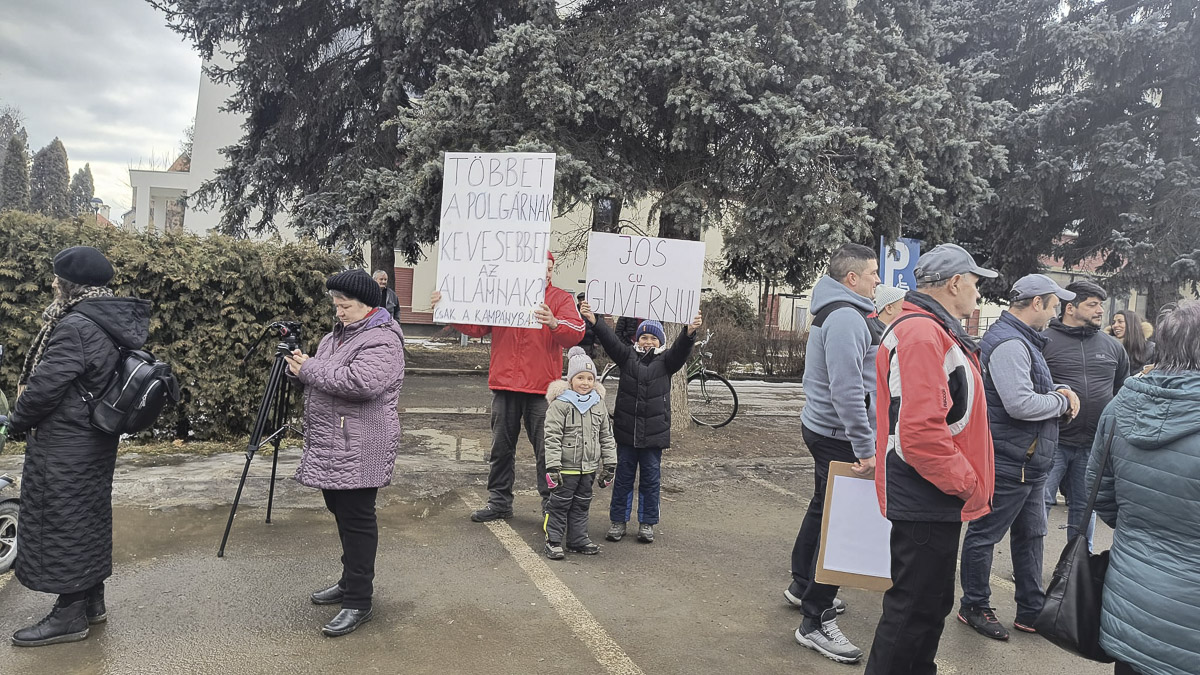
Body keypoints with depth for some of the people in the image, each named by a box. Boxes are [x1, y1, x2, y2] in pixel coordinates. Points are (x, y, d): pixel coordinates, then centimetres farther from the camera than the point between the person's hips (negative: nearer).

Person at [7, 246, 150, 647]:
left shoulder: (75, 326, -21)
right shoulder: (111, 325, 7)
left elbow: (45, 384, -20)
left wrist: (17, 420, -1)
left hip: (65, 446, -9)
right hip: (95, 441, 9)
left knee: (62, 522, 1)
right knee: (87, 517, 17)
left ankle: (69, 616, 12)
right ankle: (92, 601, 28)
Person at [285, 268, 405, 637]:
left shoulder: (381, 341, -14)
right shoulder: (338, 335, 17)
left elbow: (360, 382, -29)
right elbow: (323, 380, 21)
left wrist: (310, 369, -19)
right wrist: (302, 368, -1)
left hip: (359, 450, -10)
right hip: (331, 445, 10)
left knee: (357, 519, -4)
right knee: (341, 513, 18)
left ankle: (359, 601, 5)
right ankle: (350, 582, 33)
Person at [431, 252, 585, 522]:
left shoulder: (561, 298, 1)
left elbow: (575, 334, -14)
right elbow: (475, 327, 7)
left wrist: (553, 323, -34)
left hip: (541, 388, -3)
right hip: (505, 385, 3)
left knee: (546, 451, 1)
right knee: (501, 448, 14)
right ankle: (499, 502, 28)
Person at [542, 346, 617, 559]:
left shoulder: (598, 404, 6)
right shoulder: (560, 403, -11)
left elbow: (606, 437, 12)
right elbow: (552, 437, -14)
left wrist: (609, 464, 10)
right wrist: (552, 466, -18)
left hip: (589, 467, 5)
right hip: (566, 467, -5)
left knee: (582, 505, 15)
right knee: (559, 504, 2)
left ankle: (578, 539, 27)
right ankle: (553, 541, 13)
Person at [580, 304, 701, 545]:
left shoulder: (666, 360, 4)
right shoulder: (627, 356, 5)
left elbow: (681, 349, -15)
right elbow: (609, 340, -9)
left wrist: (690, 332, -36)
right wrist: (593, 321, -26)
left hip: (655, 432, 0)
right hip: (626, 431, 1)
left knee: (651, 478, 8)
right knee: (623, 477, 9)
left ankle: (647, 523, 21)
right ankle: (618, 521, 20)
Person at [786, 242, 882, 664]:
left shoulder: (841, 313, 15)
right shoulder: (847, 318, -19)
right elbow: (847, 389, -27)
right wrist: (864, 447, -26)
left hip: (824, 428, 11)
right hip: (839, 436, -11)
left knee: (824, 509, 22)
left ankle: (802, 586, 38)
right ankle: (816, 621, 1)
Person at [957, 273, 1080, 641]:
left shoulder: (1024, 339, 15)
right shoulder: (1008, 343, -21)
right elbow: (1020, 403, -28)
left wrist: (1061, 389, 4)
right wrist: (1061, 401, -12)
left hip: (1030, 461, 11)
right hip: (1008, 461, -11)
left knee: (1031, 535, 18)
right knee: (985, 534, 4)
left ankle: (1031, 610, 30)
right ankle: (974, 607, 18)